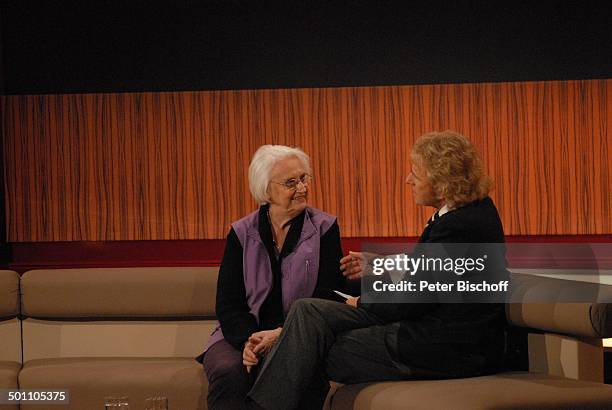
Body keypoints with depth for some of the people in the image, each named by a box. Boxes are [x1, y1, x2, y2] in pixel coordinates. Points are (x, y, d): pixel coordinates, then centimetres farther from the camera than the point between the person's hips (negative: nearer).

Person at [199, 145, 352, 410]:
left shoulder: (324, 229, 4)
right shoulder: (241, 234, 9)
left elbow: (329, 299, -3)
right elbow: (227, 304, 4)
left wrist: (282, 334, -17)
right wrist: (247, 341, -18)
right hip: (243, 335, 2)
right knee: (228, 373, -33)